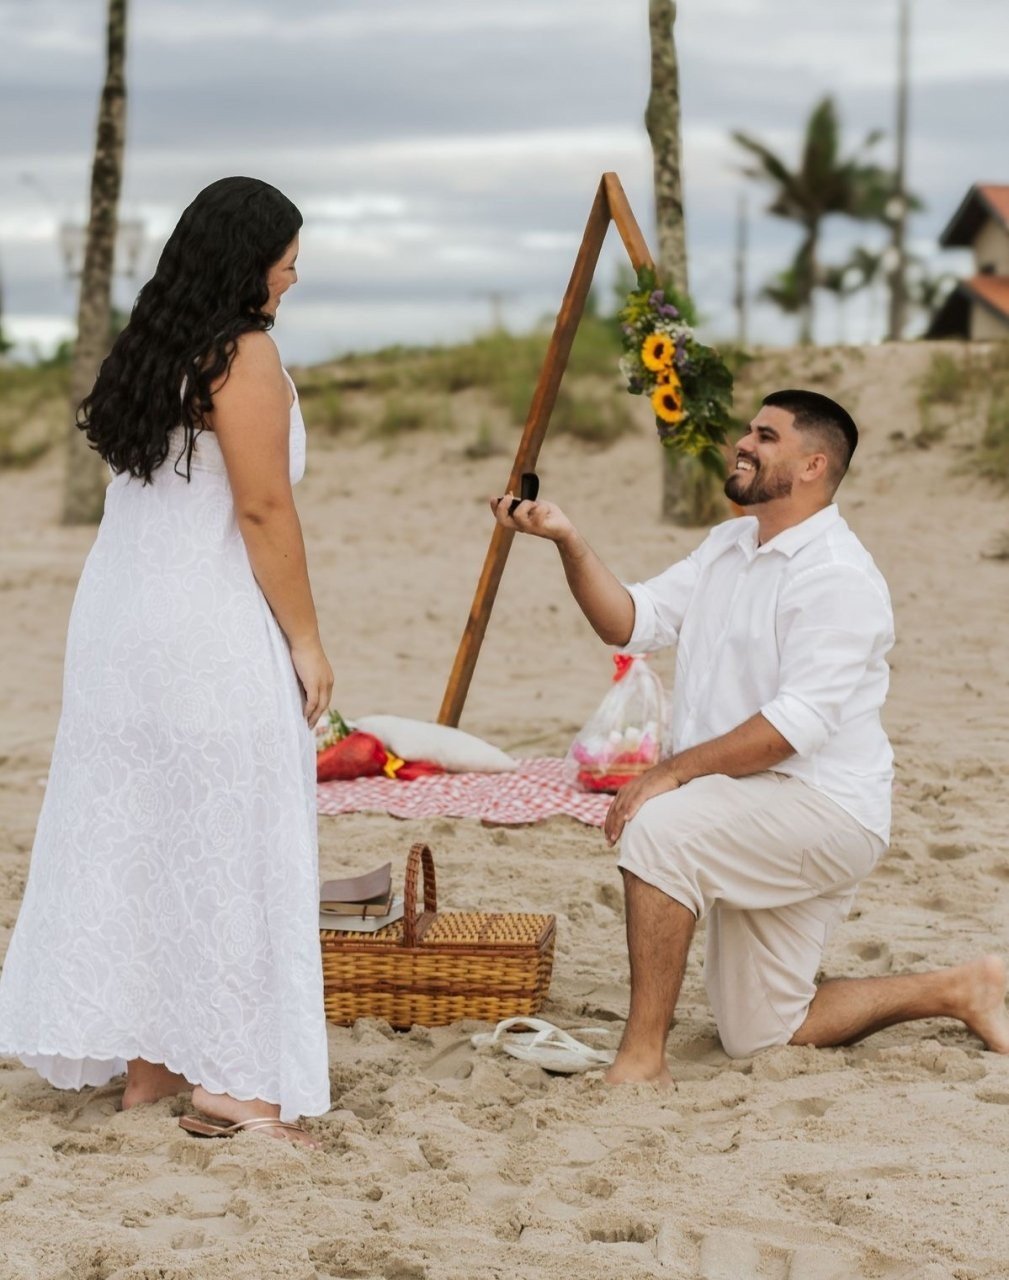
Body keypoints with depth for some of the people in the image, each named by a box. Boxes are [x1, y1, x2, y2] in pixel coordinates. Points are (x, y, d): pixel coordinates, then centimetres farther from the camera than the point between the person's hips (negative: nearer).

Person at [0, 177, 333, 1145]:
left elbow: (148, 487, 13)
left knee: (131, 832, 11)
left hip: (121, 619, 8)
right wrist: (305, 638, -10)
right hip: (211, 629, -8)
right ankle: (230, 1078, 2)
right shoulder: (243, 353, -11)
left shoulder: (150, 346, 13)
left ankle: (146, 1062, 18)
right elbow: (262, 507, -16)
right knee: (227, 844, -2)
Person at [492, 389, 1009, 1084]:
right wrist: (569, 541, -11)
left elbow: (798, 721, -26)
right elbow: (631, 621, 3)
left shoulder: (838, 575, -17)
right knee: (761, 1037, 14)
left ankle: (642, 1058, -26)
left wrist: (673, 772, -28)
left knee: (658, 828, -32)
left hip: (828, 810, -10)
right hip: (756, 815, 10)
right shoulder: (727, 546, 12)